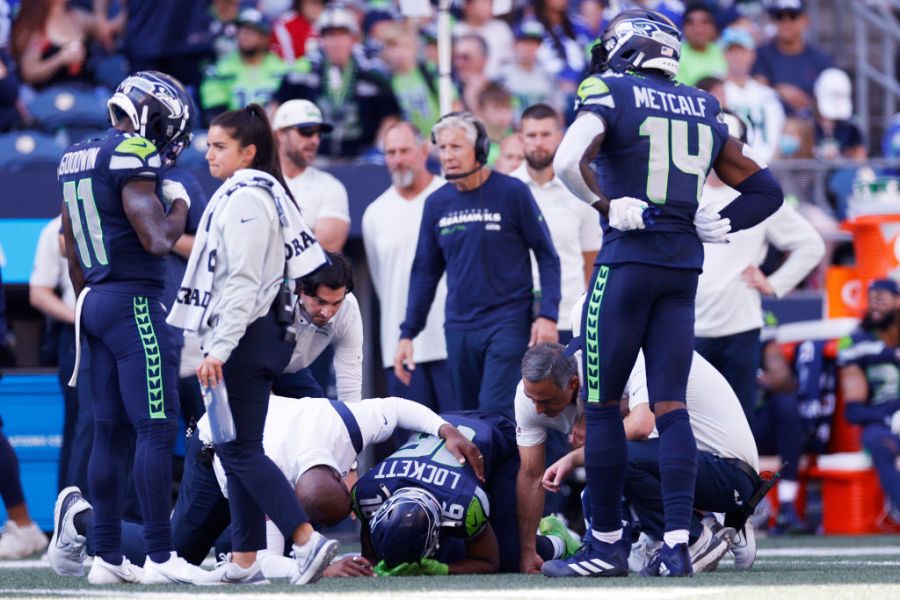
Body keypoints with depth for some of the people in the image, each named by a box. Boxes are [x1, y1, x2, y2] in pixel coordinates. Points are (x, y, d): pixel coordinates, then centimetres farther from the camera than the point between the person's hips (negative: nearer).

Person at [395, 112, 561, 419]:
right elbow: (425, 272, 15)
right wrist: (407, 333, 10)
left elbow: (546, 255, -2)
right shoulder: (437, 204, 8)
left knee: (495, 414, -16)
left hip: (508, 324, -5)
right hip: (459, 329, 5)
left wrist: (547, 315, -12)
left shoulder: (511, 192, -5)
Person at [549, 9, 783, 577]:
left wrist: (606, 206, -8)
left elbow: (568, 162, -22)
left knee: (602, 404, 4)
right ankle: (677, 544, -5)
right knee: (670, 405, 4)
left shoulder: (611, 95, -4)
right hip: (684, 267, 5)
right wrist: (717, 226, 10)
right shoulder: (705, 113, 13)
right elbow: (766, 190, 18)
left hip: (627, 259, -5)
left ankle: (608, 542, 8)